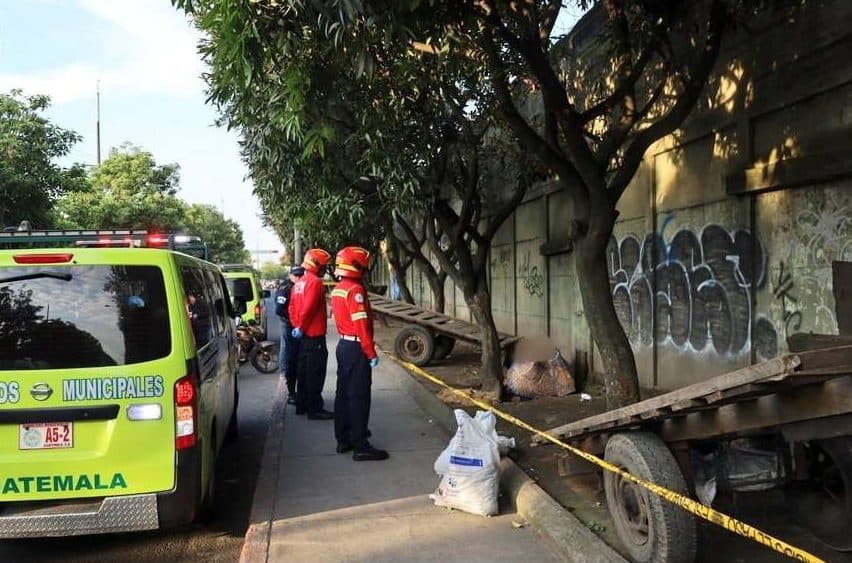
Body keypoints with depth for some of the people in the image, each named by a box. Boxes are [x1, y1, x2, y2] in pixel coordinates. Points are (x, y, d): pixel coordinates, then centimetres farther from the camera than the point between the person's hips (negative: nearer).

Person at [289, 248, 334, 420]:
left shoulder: (299, 283, 13)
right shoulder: (315, 282, -16)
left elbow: (292, 308, 14)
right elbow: (308, 309, -22)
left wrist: (296, 326, 12)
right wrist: (301, 328, -12)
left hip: (303, 335, 10)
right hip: (315, 335, -10)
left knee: (303, 370, 16)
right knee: (315, 373, -5)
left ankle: (302, 405, 24)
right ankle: (314, 410, -2)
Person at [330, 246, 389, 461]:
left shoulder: (337, 290, 11)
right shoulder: (355, 290, -18)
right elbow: (361, 324, -22)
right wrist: (371, 353, -19)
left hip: (343, 345, 10)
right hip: (356, 348, -10)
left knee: (344, 393, 14)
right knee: (359, 397, -6)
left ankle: (343, 439, 23)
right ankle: (361, 446, -2)